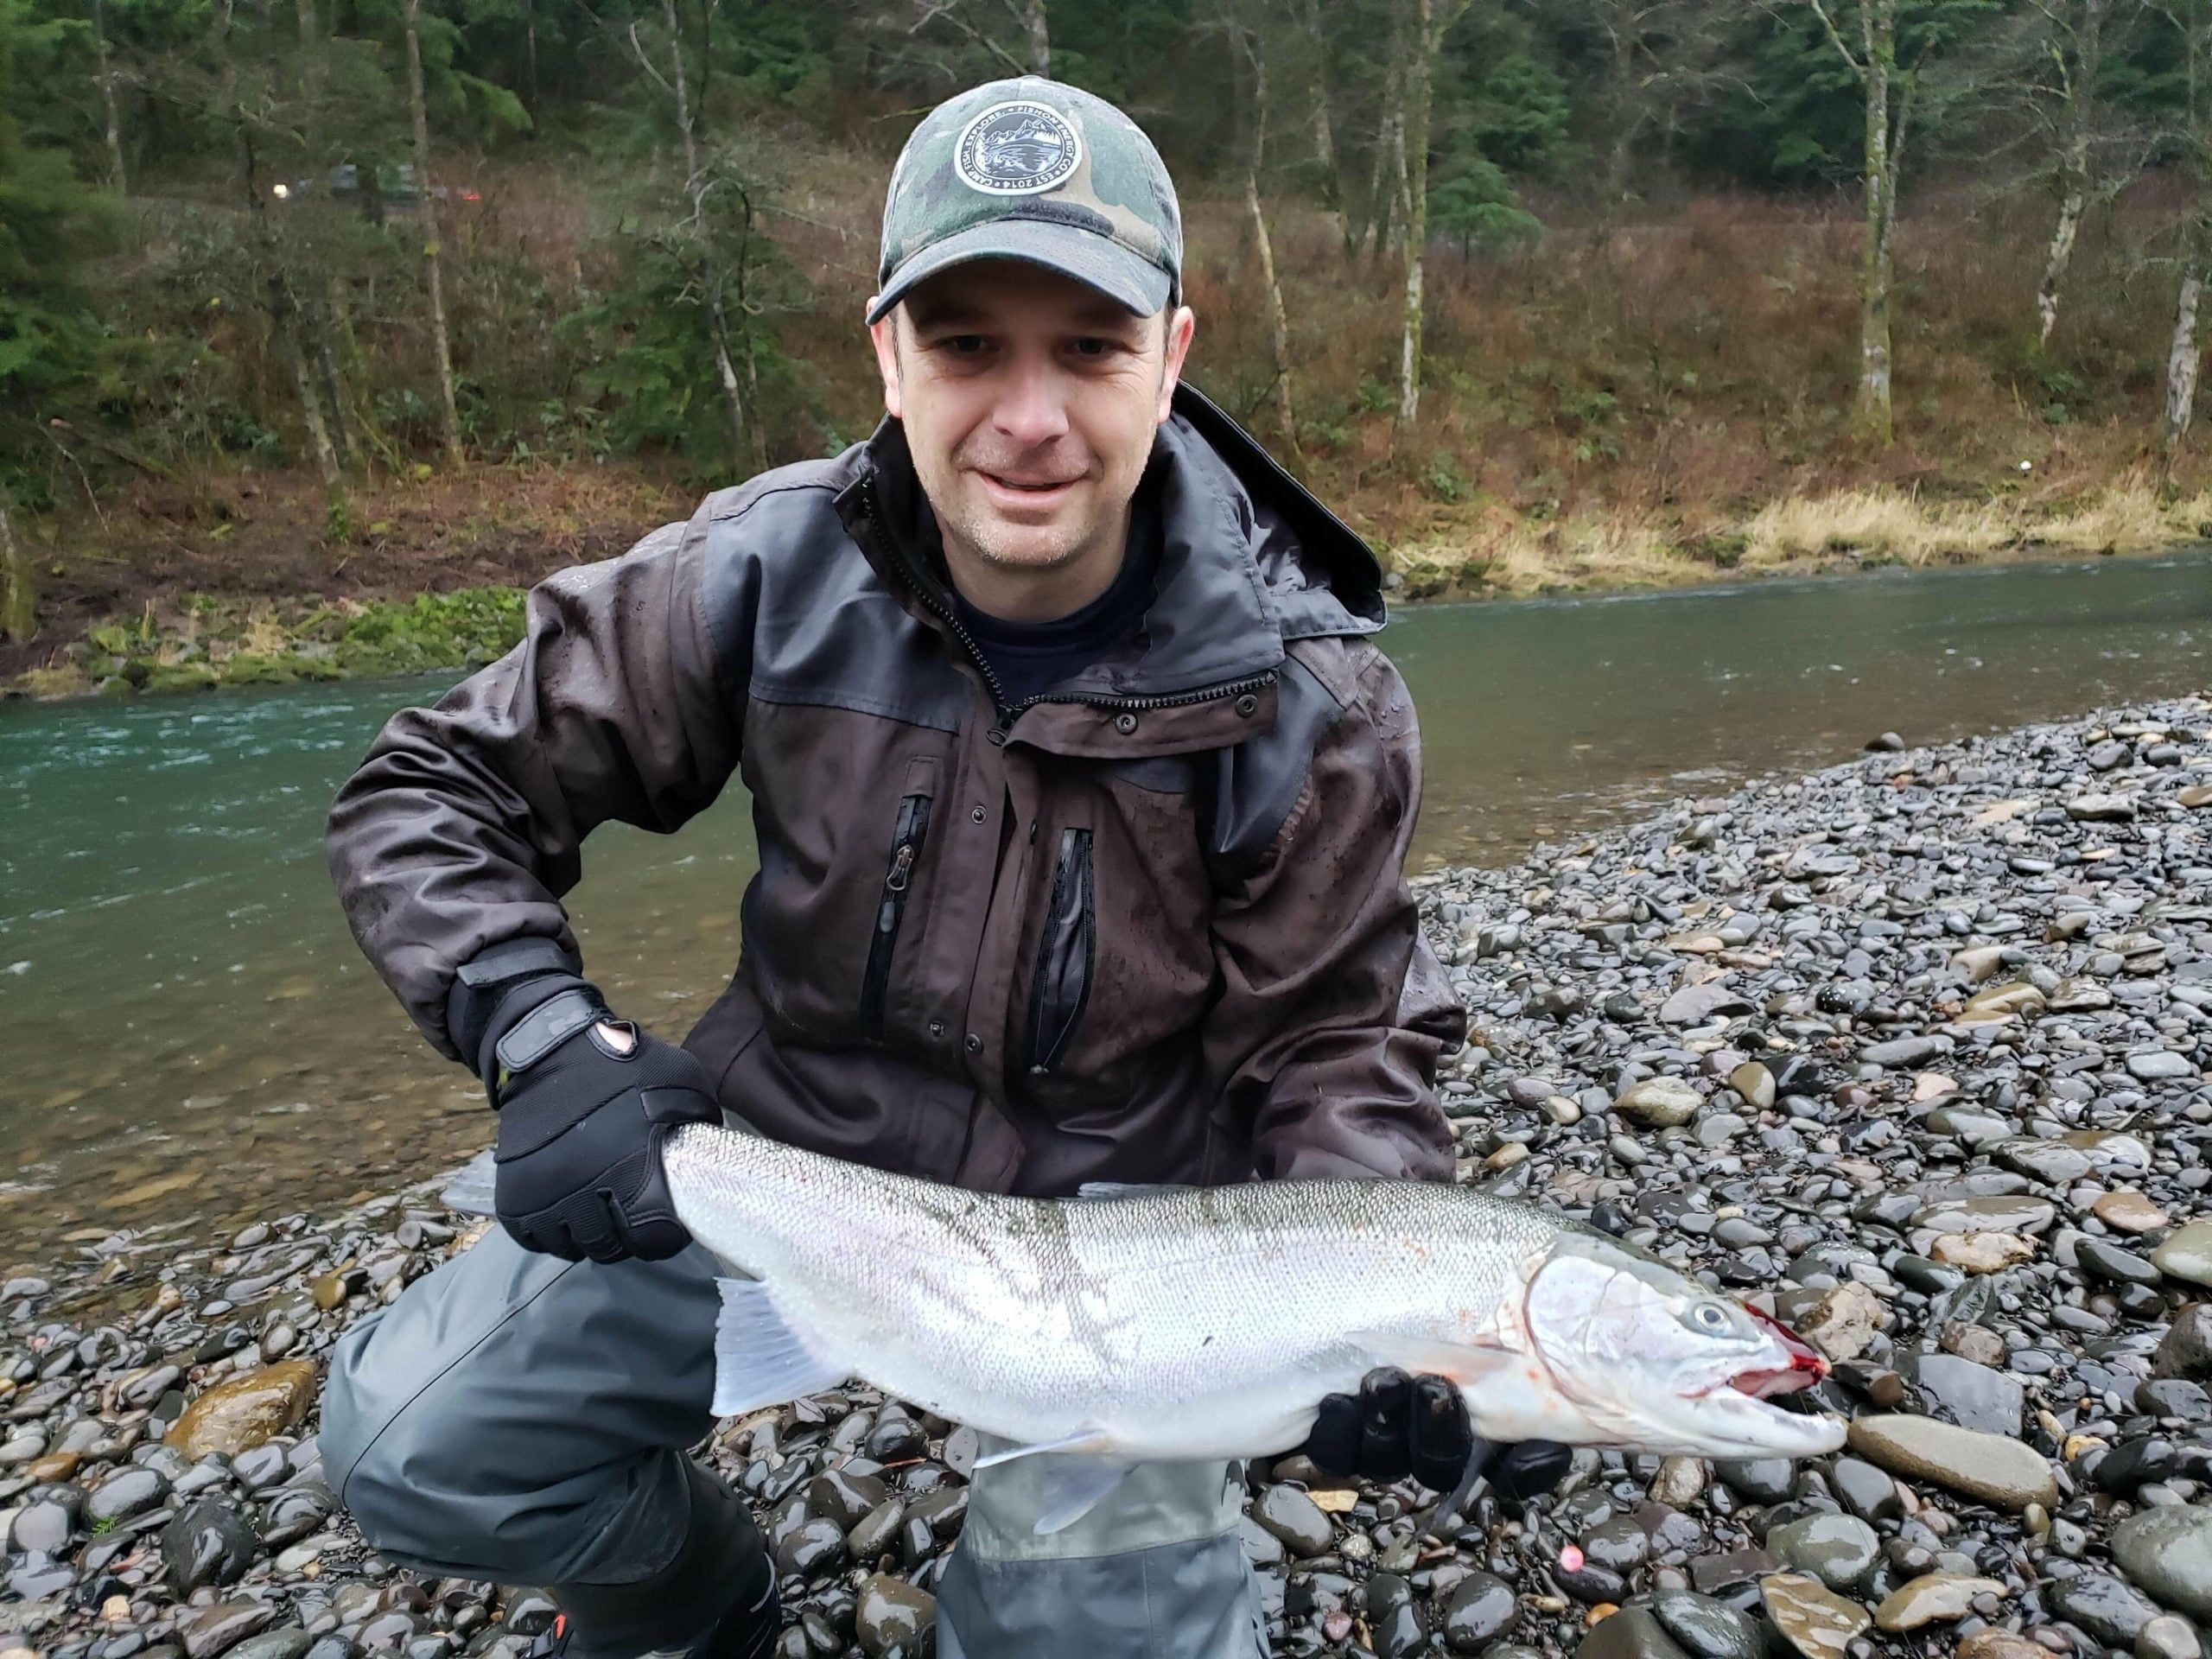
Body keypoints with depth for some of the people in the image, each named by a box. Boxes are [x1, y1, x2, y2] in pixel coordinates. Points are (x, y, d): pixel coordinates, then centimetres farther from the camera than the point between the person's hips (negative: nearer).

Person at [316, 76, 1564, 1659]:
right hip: (784, 1147, 2)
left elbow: (1332, 1040, -9)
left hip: (1112, 1205, -1)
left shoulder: (1306, 697, -17)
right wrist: (546, 1043, -23)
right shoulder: (765, 574, -15)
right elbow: (432, 792, -6)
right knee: (416, 1443, -11)